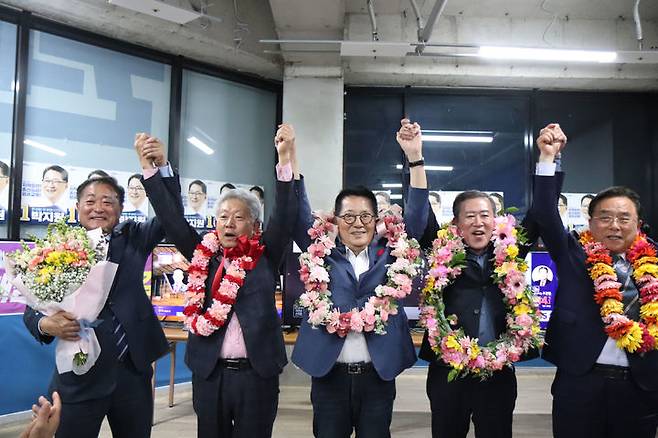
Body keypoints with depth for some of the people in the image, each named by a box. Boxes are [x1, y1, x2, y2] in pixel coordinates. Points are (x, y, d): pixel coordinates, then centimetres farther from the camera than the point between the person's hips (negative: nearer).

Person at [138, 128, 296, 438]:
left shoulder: (265, 258, 1)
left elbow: (284, 217, -10)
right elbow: (172, 219, -1)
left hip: (257, 373, -1)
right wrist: (153, 167, -7)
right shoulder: (204, 255, 5)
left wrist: (284, 160, -18)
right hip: (209, 373, 2)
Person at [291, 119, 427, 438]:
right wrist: (290, 157, -13)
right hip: (329, 375, 0)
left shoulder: (388, 253, 4)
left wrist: (414, 157, -13)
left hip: (378, 375, 1)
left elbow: (416, 214, -3)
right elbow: (298, 214, -3)